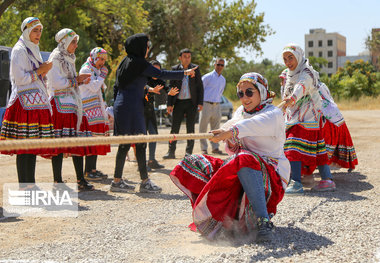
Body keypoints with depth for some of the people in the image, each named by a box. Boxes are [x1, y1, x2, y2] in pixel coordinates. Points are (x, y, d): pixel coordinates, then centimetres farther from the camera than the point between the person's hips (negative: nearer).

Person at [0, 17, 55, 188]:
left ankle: (31, 184, 10)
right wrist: (39, 71, -7)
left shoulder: (33, 50, 22)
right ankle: (24, 186, -8)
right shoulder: (19, 50, -5)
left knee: (33, 146, 7)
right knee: (24, 147, -10)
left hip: (36, 103, 9)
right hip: (25, 103, -9)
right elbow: (19, 78, -14)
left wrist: (44, 71, 10)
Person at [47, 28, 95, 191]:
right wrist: (76, 80, -8)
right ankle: (57, 181, -9)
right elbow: (56, 83, -14)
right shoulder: (55, 58, -4)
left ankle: (81, 180, 5)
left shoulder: (68, 59, 24)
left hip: (72, 104, 9)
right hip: (60, 104, -9)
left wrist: (81, 81, 11)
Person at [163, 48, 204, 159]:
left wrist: (200, 103, -3)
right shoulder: (174, 69, 5)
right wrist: (169, 104, -1)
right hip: (178, 102, 1)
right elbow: (171, 87, 6)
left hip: (191, 102, 0)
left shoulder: (195, 68, 4)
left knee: (190, 128, 3)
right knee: (174, 127, -1)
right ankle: (171, 151, 4)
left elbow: (200, 87, 5)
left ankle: (189, 152, 10)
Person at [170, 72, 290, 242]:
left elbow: (257, 123, -33)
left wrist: (231, 131, -52)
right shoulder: (240, 111, 16)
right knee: (191, 164, -4)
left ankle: (263, 221, -44)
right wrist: (231, 144, -9)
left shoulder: (273, 114, -6)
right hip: (238, 171, 7)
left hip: (270, 174, -7)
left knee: (245, 160, -42)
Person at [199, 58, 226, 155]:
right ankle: (203, 148, 4)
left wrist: (218, 100, 15)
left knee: (216, 128, 7)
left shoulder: (223, 79, 14)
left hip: (217, 106, 5)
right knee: (203, 128, -2)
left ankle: (215, 147, 13)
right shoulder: (207, 77, -5)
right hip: (206, 104, -5)